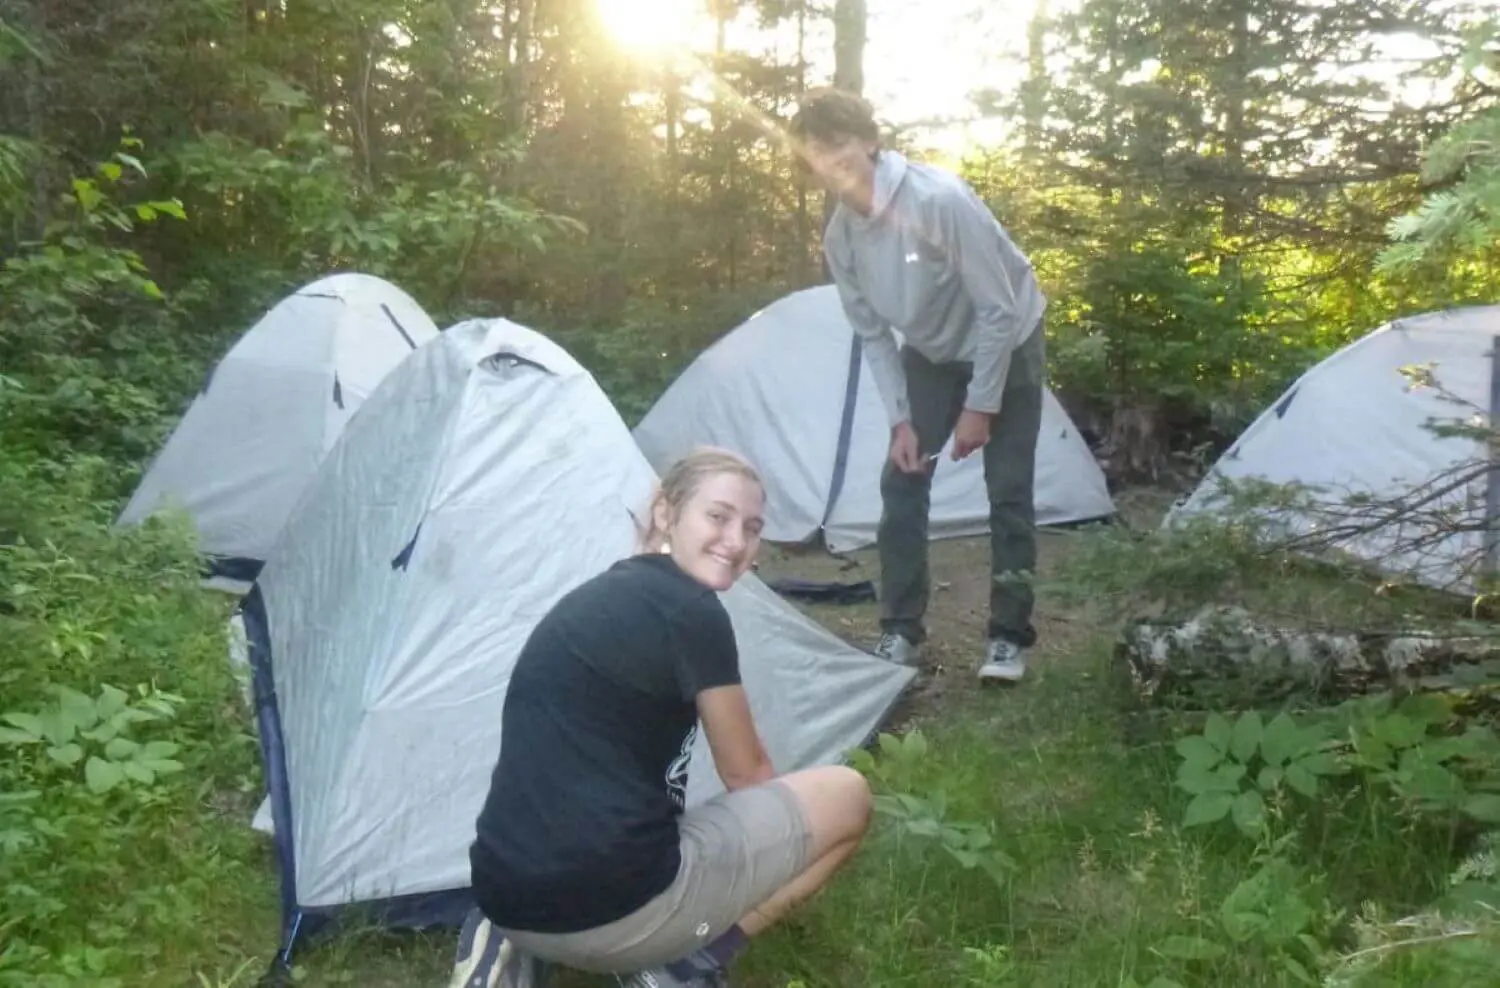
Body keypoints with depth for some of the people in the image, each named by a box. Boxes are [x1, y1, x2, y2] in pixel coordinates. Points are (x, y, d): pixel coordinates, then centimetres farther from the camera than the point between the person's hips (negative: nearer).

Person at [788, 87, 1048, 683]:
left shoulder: (939, 199, -34)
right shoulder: (840, 237, -14)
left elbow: (999, 309, -27)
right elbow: (872, 334, -3)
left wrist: (980, 406, -22)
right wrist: (900, 420, -9)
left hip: (1006, 344, -5)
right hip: (933, 355, 6)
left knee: (1007, 490, -5)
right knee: (901, 481, -1)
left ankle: (1009, 636, 8)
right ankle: (900, 632, 8)